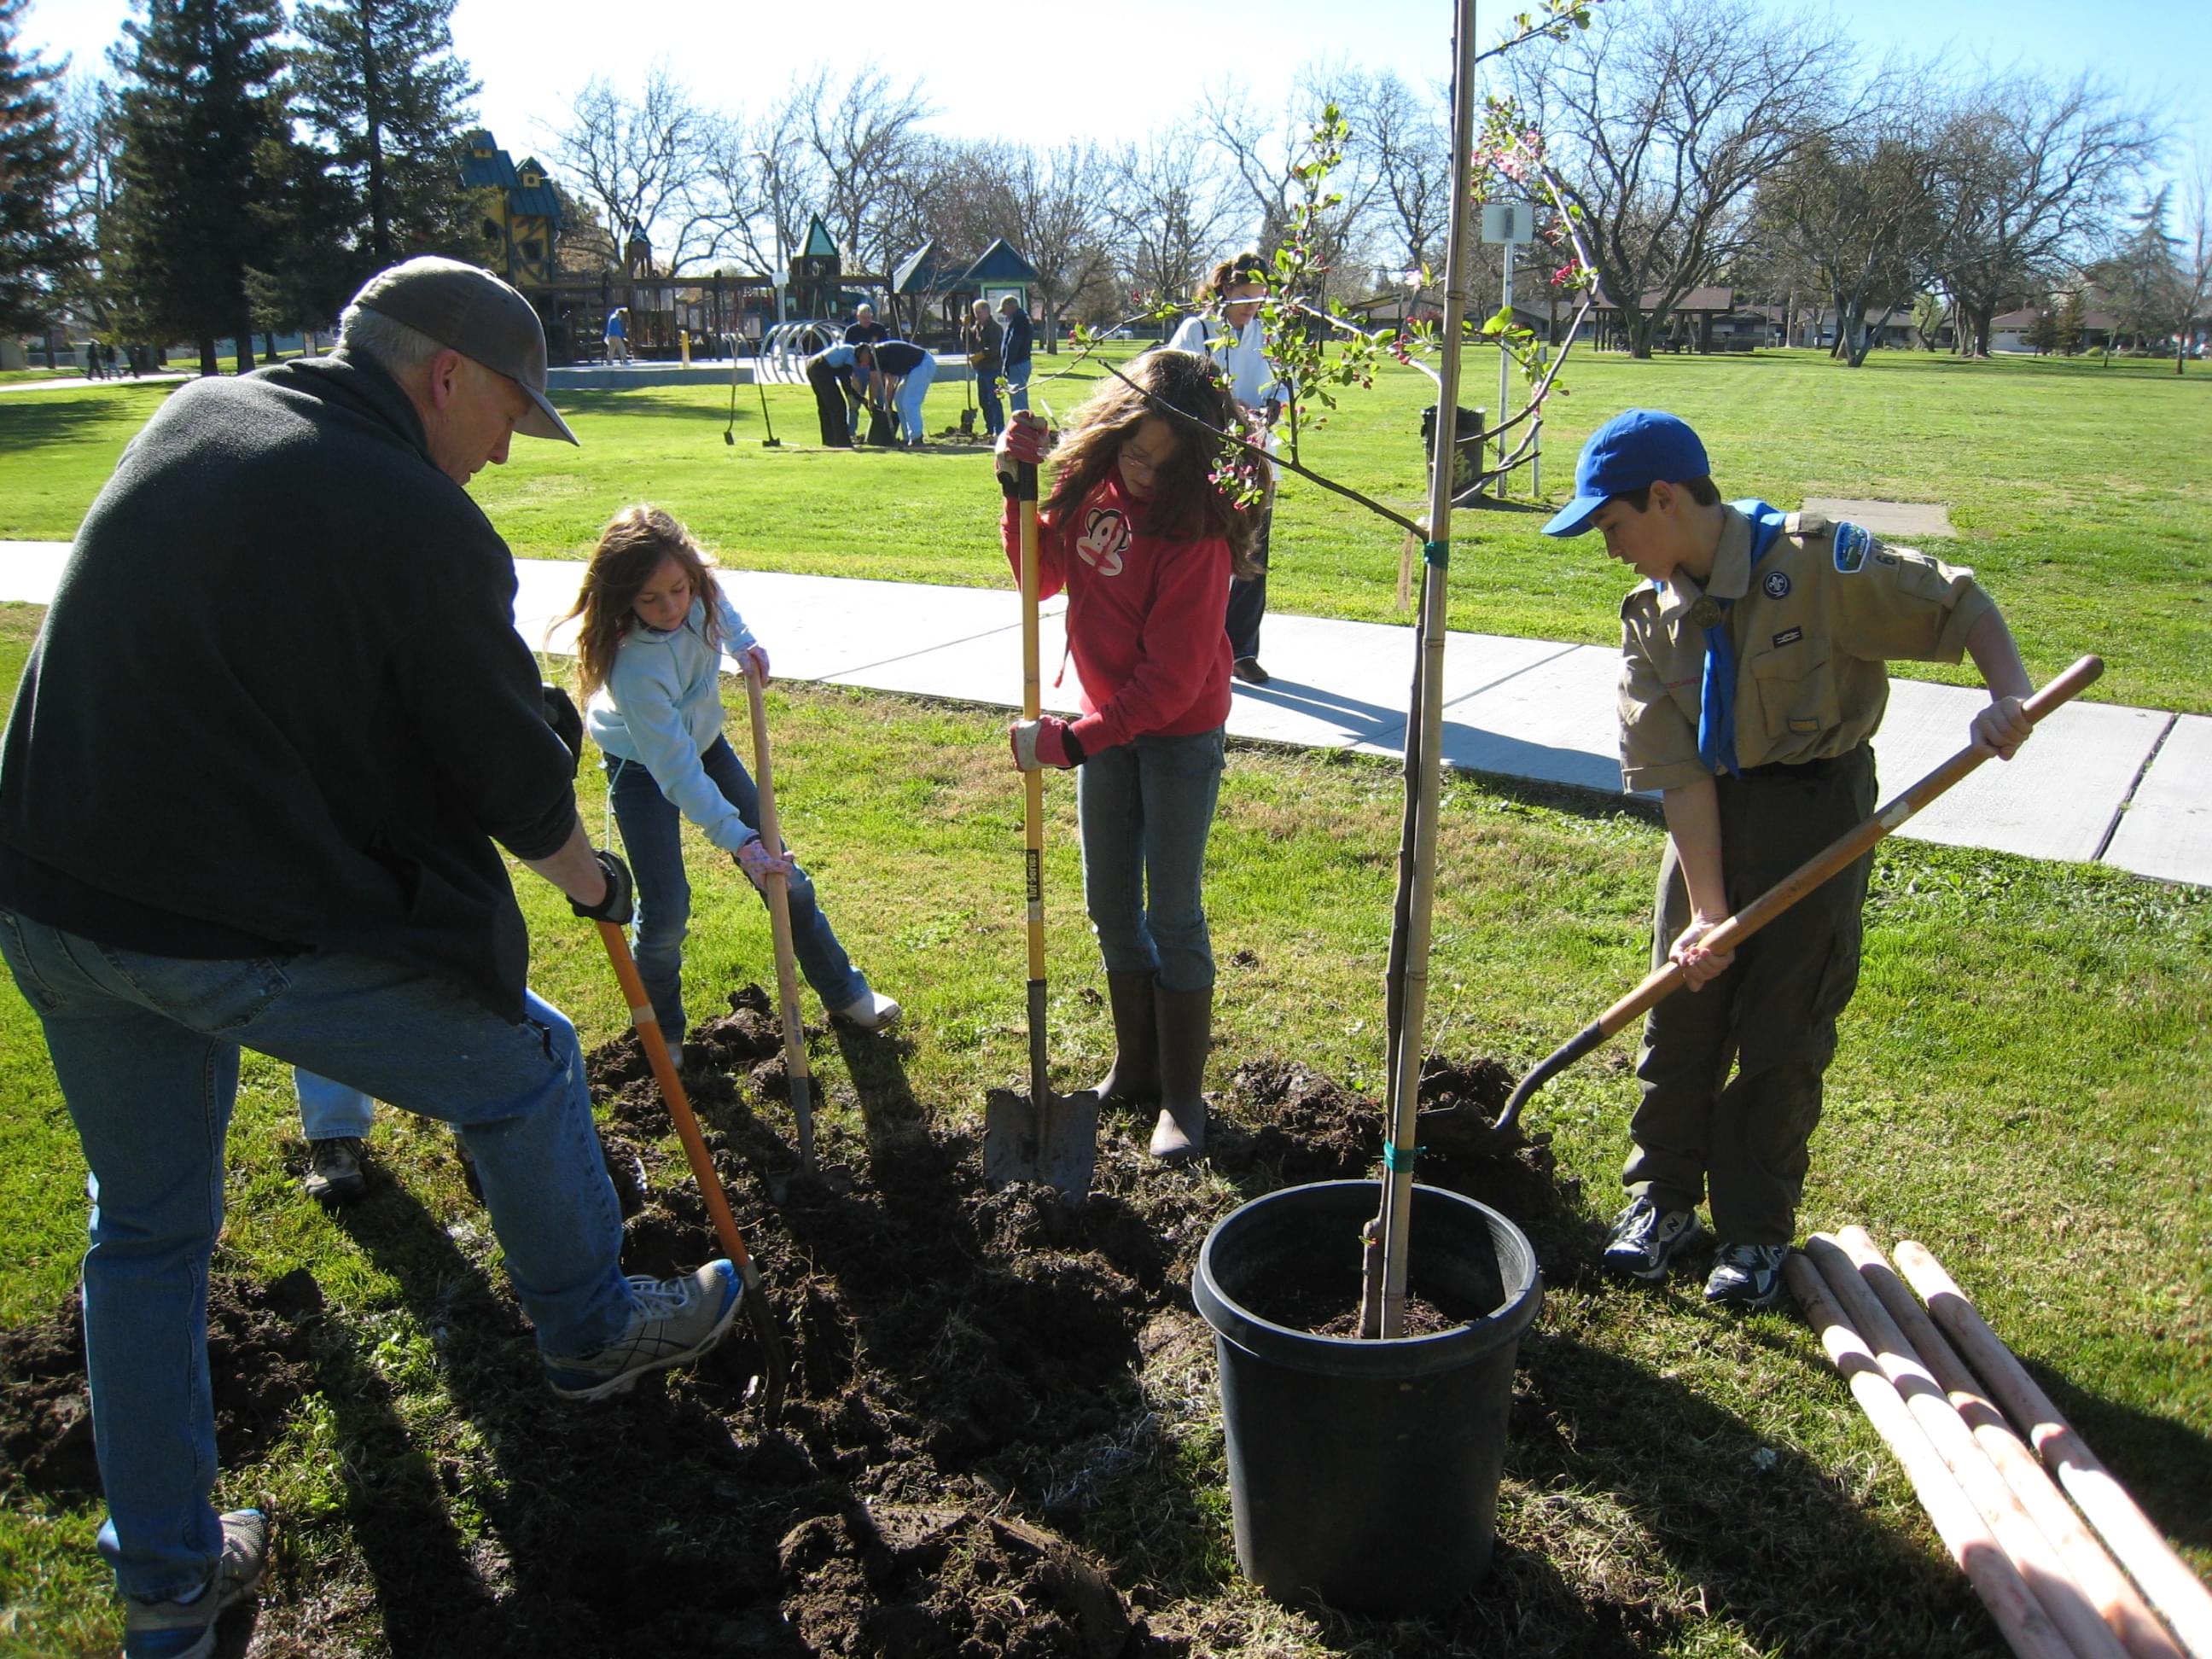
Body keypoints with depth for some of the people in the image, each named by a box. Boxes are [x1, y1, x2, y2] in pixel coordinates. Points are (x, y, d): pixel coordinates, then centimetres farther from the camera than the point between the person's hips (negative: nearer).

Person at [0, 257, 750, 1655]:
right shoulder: (424, 527, -16)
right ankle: (591, 1332, 38)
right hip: (251, 934, -8)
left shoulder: (194, 416, 8)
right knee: (528, 1073, 16)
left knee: (146, 1226, 22)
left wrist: (521, 708, 14)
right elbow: (511, 770, -9)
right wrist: (591, 875, 13)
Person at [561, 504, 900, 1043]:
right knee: (666, 909, -12)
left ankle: (844, 991, 24)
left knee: (779, 870, 7)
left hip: (703, 740, 6)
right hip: (644, 766, -5)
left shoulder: (700, 593, -24)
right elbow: (677, 773, -37)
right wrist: (739, 840, -42)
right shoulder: (634, 666, -40)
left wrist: (743, 642, -11)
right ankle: (661, 1036, 15)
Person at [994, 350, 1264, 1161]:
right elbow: (1042, 573, 10)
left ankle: (1182, 1096, 15)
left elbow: (1171, 677, -24)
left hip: (1179, 735, -7)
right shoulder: (1091, 487, -5)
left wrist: (1071, 739, -26)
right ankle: (1135, 1066, 31)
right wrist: (1020, 491, -6)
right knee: (1111, 907, 14)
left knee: (1173, 917, 0)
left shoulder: (1195, 531, -24)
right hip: (1106, 725, 7)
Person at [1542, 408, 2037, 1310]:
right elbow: (1679, 775, -9)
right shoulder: (1652, 613, -4)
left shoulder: (1814, 561, -18)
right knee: (1681, 1008, 9)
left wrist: (2011, 696, -26)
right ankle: (1662, 1198, 26)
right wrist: (1706, 907, -14)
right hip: (1710, 815, 4)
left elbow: (1961, 603, -8)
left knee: (1783, 1030, 2)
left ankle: (1756, 1229, 19)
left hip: (1818, 805, -4)